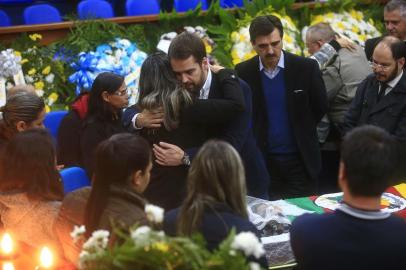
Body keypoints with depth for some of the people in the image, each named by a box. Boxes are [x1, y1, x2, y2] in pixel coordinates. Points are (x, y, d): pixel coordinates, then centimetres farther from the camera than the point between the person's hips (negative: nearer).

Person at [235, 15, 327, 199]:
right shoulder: (243, 72, -3)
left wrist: (301, 133, 11)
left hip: (300, 160, 0)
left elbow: (320, 108, 6)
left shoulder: (306, 68, -6)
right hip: (263, 161, 1)